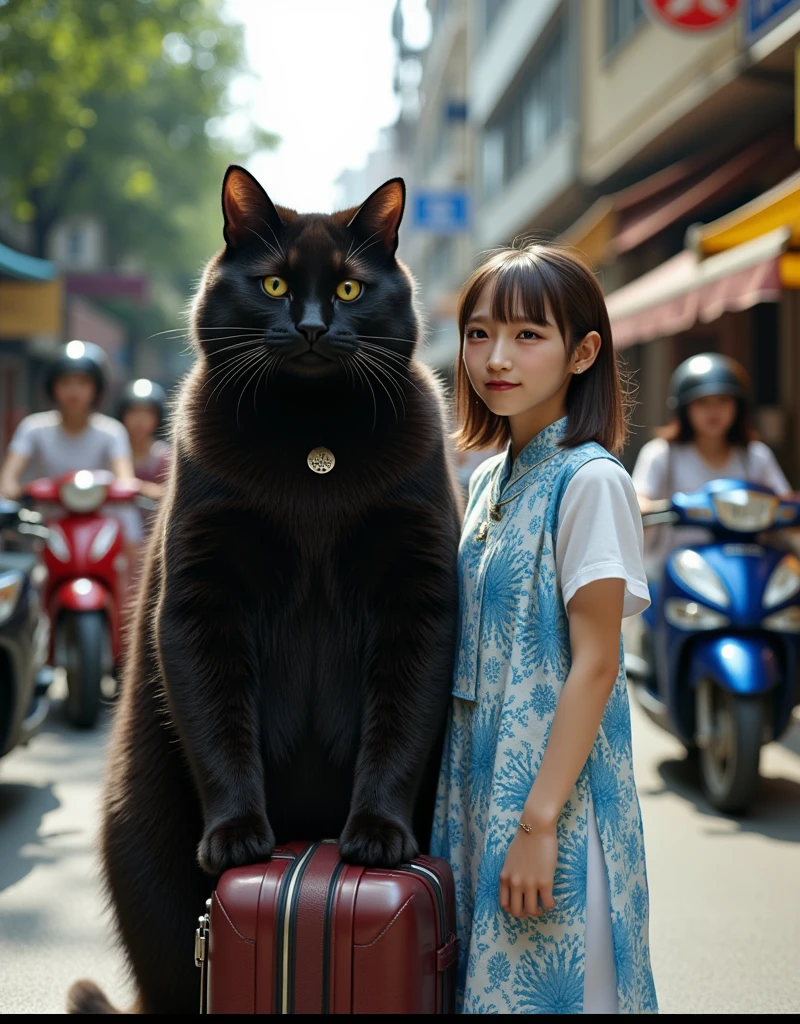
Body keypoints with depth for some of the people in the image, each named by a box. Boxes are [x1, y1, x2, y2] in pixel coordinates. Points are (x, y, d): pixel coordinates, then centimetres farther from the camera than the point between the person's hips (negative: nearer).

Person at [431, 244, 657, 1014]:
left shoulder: (590, 481, -13)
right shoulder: (488, 479, 11)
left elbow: (594, 664, -16)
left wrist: (539, 820, -20)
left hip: (554, 791, -7)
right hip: (477, 787, 7)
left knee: (547, 986, 1)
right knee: (483, 981, 13)